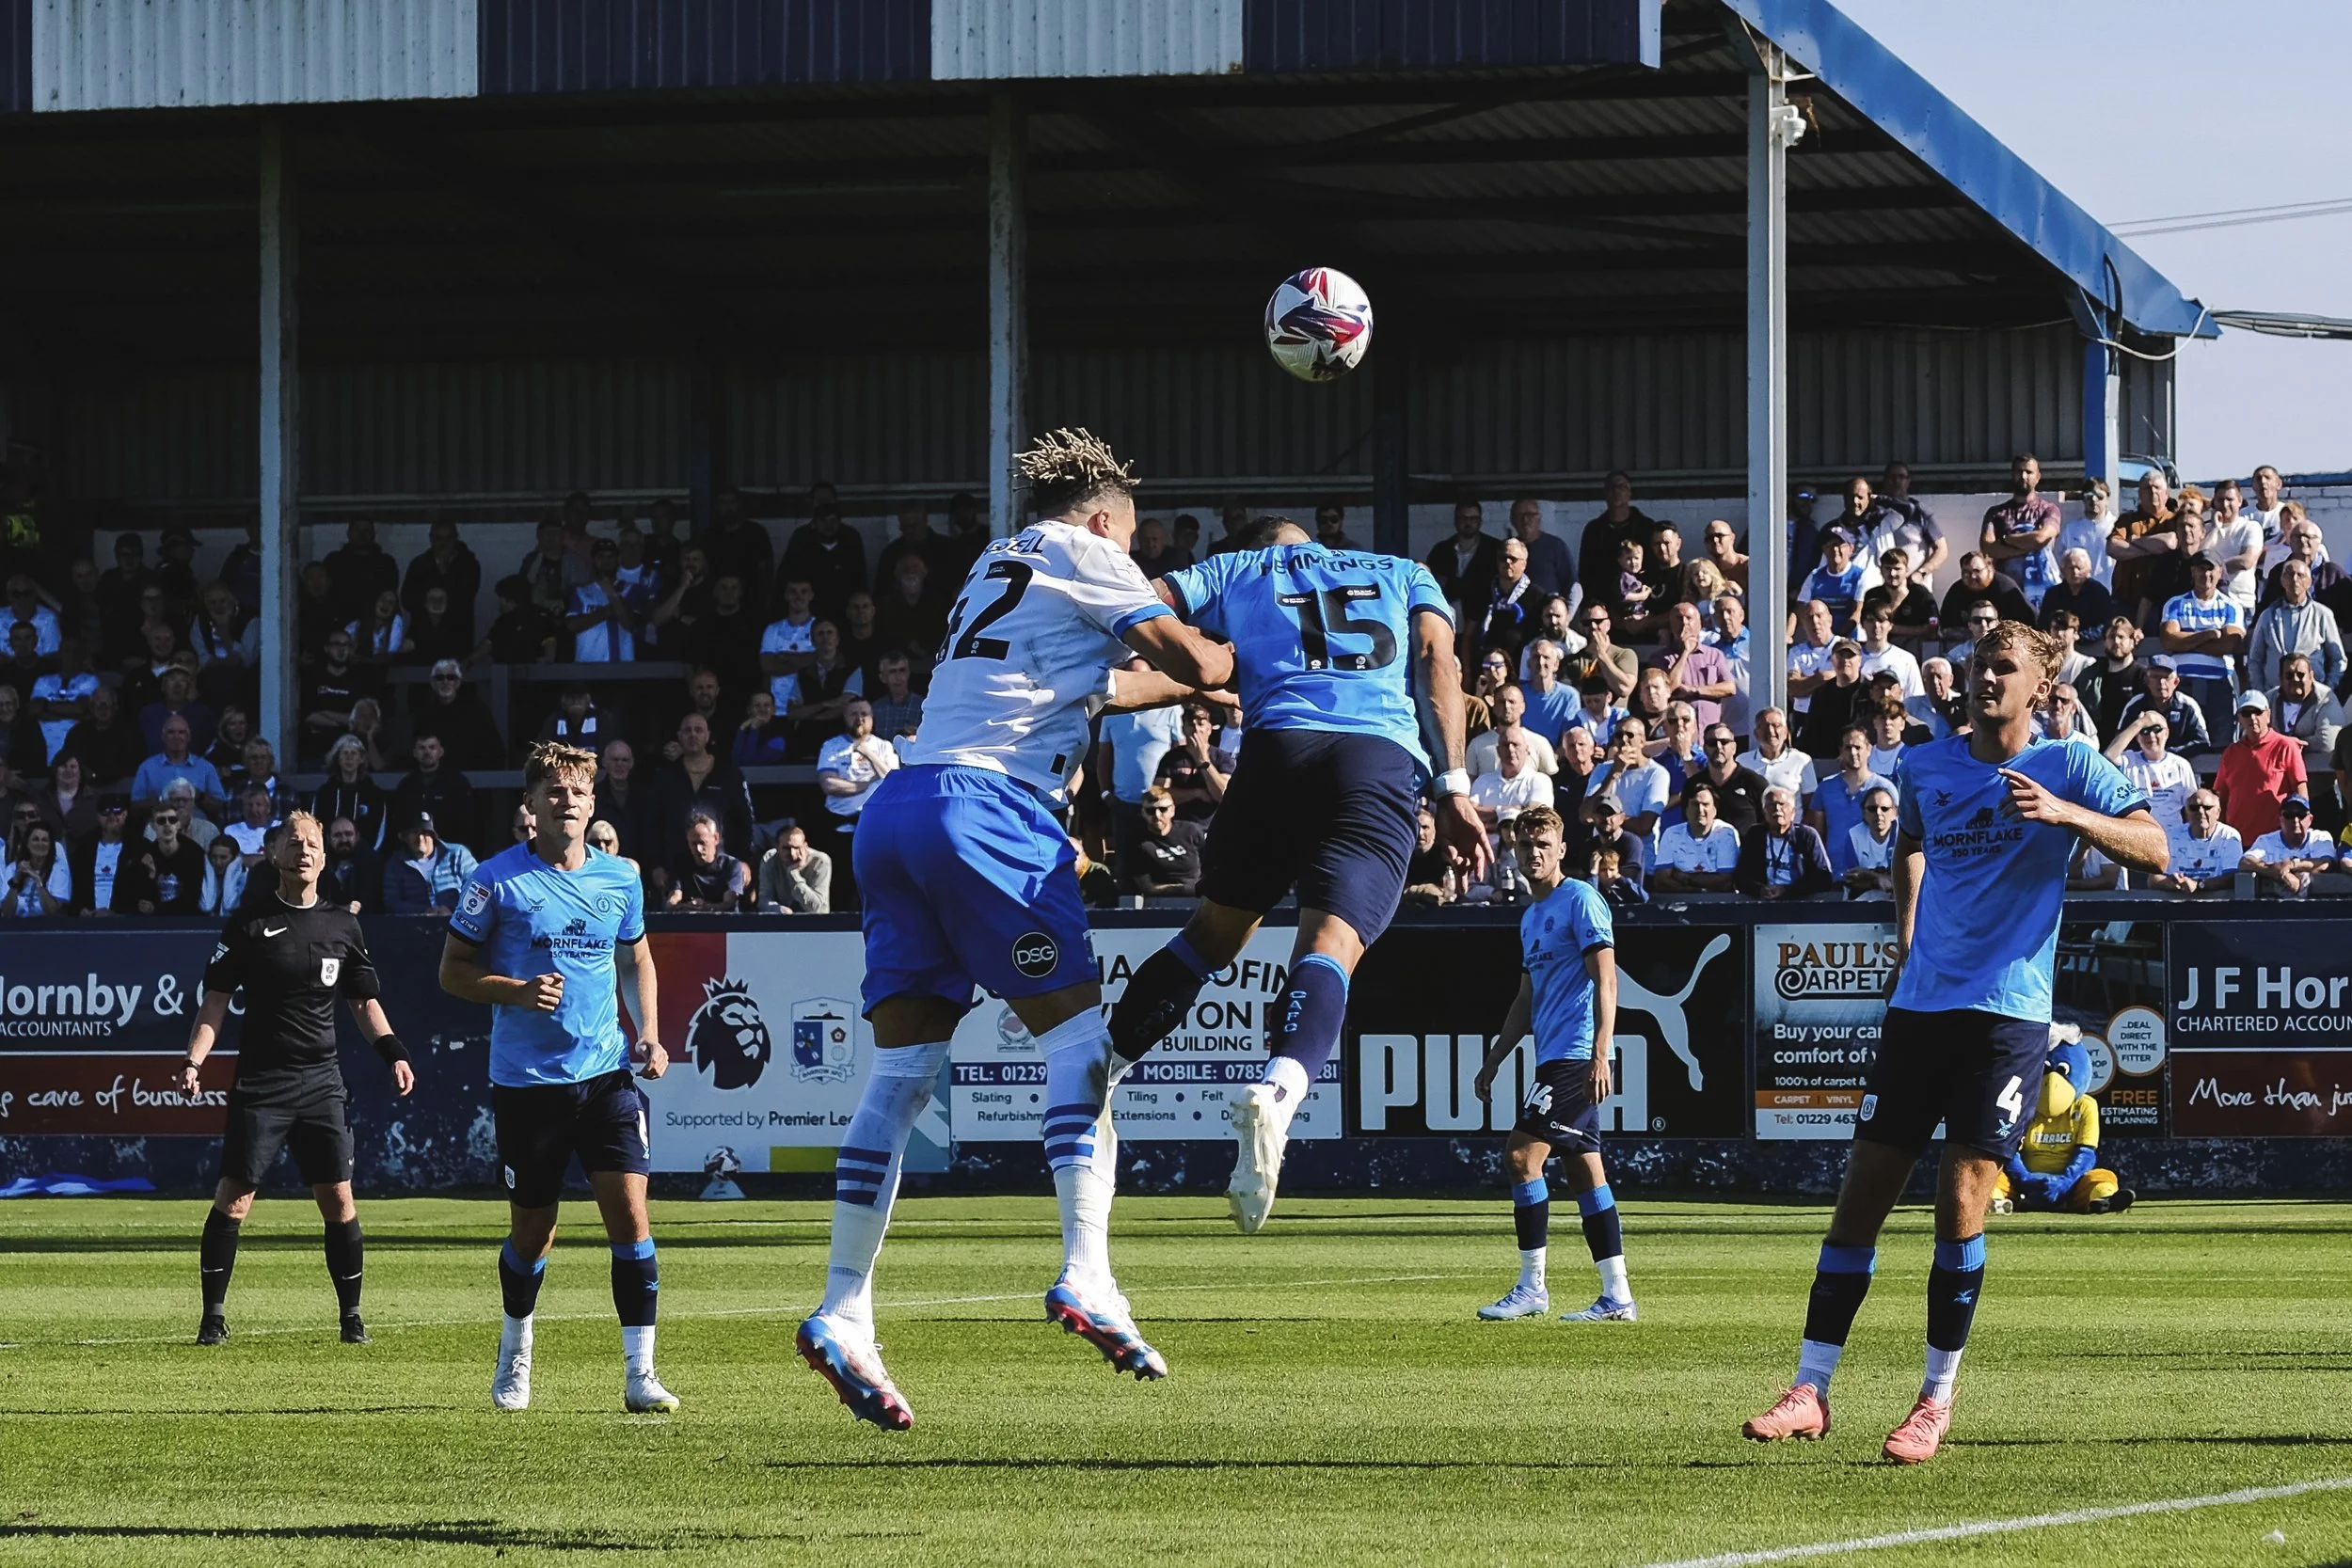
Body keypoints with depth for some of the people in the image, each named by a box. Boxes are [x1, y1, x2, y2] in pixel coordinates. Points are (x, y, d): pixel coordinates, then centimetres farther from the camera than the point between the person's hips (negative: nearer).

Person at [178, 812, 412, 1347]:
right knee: (233, 1197, -7)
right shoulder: (249, 923, 1)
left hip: (321, 1079, 2)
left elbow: (364, 1002, 17)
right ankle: (213, 1316, 0)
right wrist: (194, 1061, -10)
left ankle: (351, 1316, 10)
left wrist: (393, 1052, 2)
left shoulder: (343, 926, 9)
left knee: (338, 1201, -1)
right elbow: (217, 1001, 2)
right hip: (259, 1078, -2)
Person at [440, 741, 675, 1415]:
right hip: (526, 1078, -2)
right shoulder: (497, 880, -5)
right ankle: (514, 1354, 34)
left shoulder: (619, 879, 7)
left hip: (608, 1073, 2)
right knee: (532, 1229, 8)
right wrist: (517, 991, -17)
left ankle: (639, 1373, -6)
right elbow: (453, 971, 0)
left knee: (629, 1213, -10)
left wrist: (649, 1035, 8)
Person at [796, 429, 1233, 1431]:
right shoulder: (1083, 556, 7)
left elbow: (1097, 688, 43)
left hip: (896, 811, 8)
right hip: (986, 806, -8)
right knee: (1076, 1036, -4)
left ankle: (842, 1315, -4)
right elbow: (1190, 661, 4)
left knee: (902, 1069, 3)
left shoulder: (996, 569, 30)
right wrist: (1242, 661, 25)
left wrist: (1185, 681, 50)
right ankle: (1085, 1277, -18)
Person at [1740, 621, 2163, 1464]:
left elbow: (2152, 848, -12)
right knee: (1862, 1193, 0)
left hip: (2009, 1009, -4)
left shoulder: (2069, 767, -2)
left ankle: (1937, 1399, 3)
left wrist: (2066, 814, -25)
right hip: (1921, 1004, 4)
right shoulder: (1925, 768, 10)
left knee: (1961, 1200, -10)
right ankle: (1810, 1391, 4)